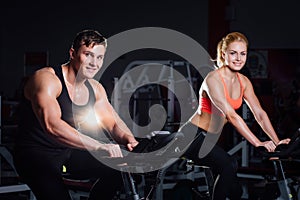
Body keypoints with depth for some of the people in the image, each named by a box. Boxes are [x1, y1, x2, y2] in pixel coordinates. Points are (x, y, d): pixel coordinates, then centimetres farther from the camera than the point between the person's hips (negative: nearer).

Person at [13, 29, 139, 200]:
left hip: (69, 153, 7)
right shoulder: (46, 79, -21)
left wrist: (128, 139, -19)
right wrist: (98, 146, -45)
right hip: (36, 153, -7)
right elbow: (52, 125, -36)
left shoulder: (95, 88, 4)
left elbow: (114, 123, 7)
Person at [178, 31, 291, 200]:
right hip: (193, 135, -8)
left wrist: (277, 142, -13)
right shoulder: (213, 79, -21)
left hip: (211, 139, 8)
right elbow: (231, 116, -29)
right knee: (229, 165, -31)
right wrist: (258, 143, -33)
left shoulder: (243, 82, 4)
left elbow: (260, 113, 0)